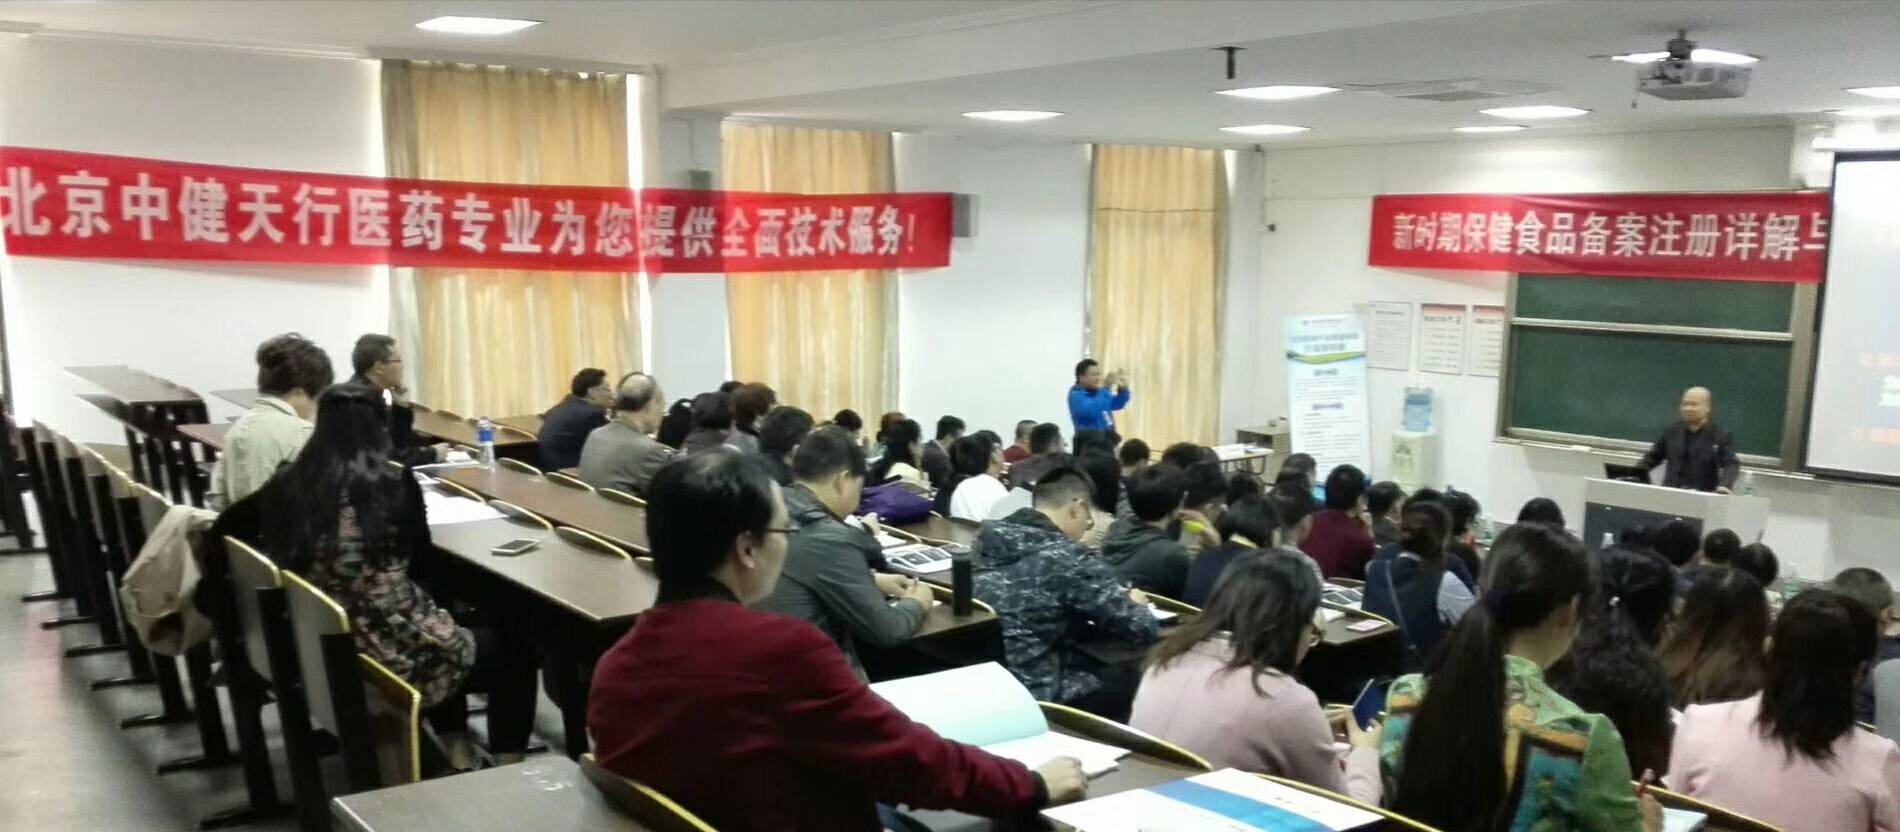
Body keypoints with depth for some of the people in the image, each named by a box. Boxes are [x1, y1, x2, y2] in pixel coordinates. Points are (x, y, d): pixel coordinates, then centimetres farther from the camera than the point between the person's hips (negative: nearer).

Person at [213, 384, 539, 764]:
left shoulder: (288, 485, -3)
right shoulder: (396, 484, -14)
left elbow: (221, 534, 15)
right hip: (393, 660, -6)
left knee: (437, 608, 33)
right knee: (514, 645, 18)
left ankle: (456, 752, 31)